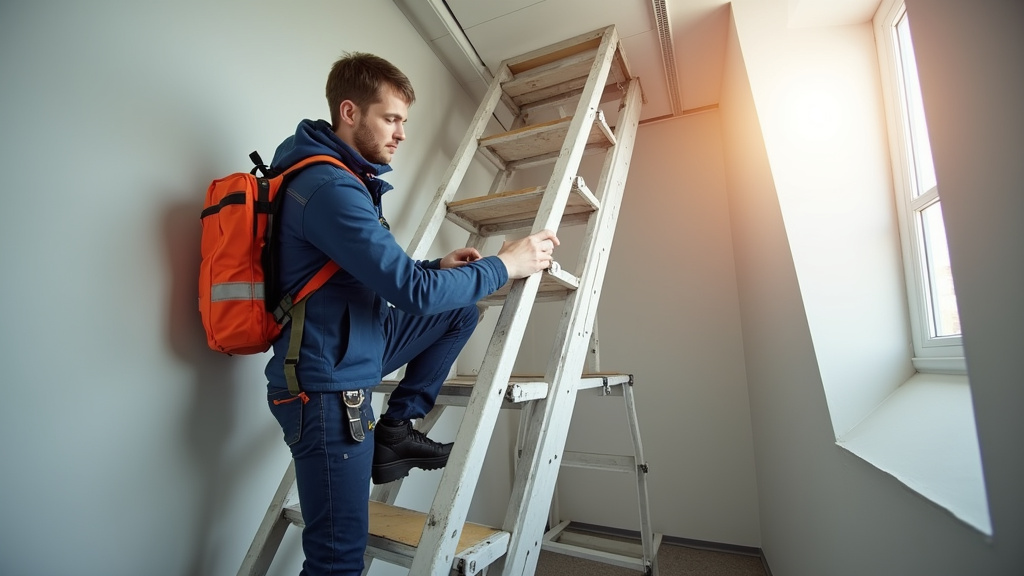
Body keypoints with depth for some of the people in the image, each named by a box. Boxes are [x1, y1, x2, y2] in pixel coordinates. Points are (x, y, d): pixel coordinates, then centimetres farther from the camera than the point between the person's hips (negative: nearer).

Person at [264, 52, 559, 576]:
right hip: (326, 385, -9)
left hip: (353, 352, 9)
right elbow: (413, 292, -27)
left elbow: (385, 278, 15)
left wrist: (438, 267, -1)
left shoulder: (347, 179, 11)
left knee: (461, 311, 8)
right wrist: (505, 265, -16)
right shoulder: (330, 188, -21)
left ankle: (396, 429, 10)